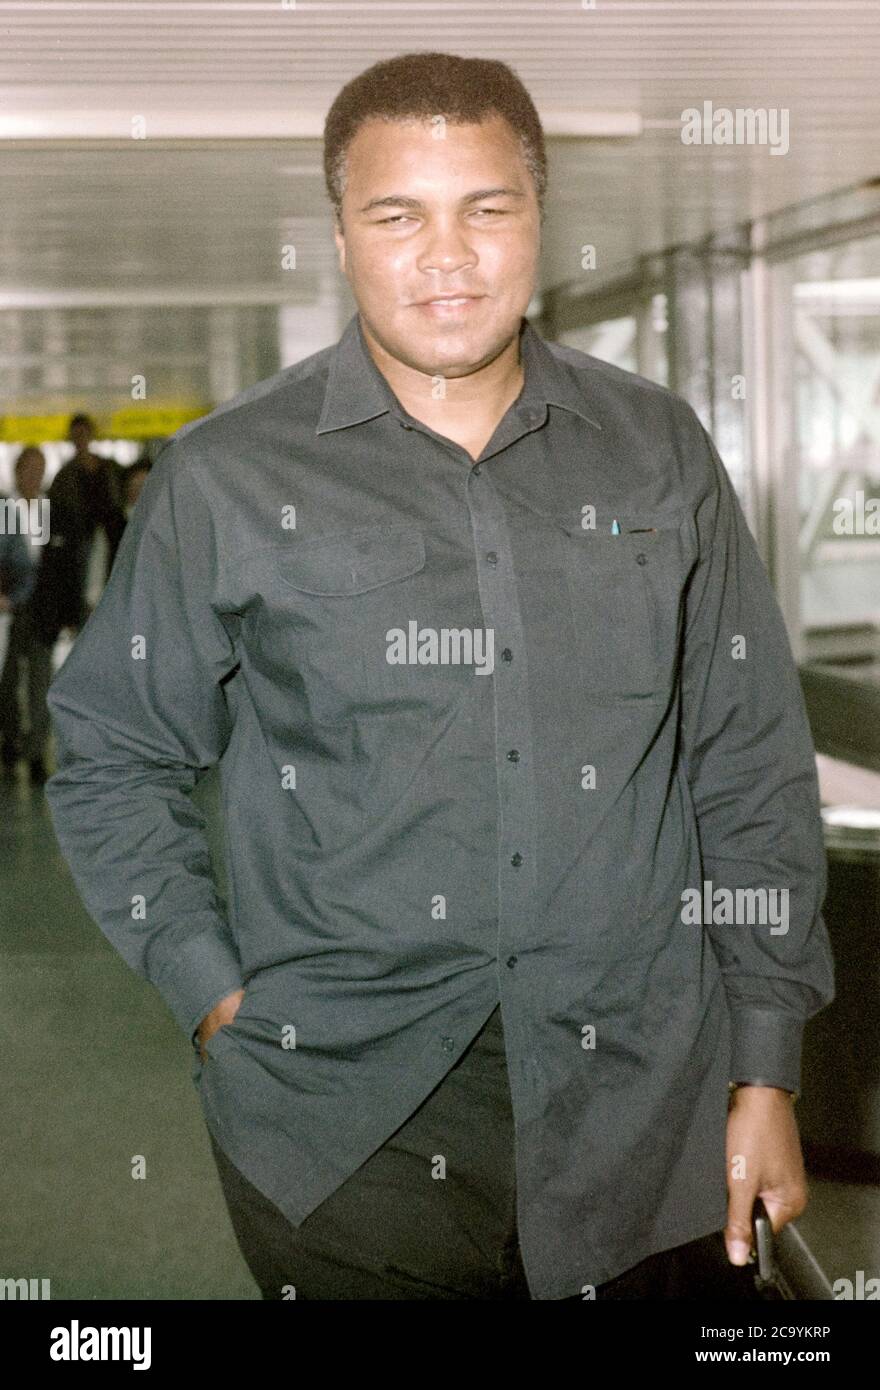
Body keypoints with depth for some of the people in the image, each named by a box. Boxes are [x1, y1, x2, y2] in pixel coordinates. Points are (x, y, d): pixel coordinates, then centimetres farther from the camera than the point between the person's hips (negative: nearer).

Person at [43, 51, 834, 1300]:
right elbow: (112, 761, 6)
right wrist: (216, 996, -4)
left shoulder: (657, 450, 4)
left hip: (634, 1104, 2)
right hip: (345, 1120, -2)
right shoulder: (226, 480, -2)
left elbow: (752, 765, 6)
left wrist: (768, 1066, 4)